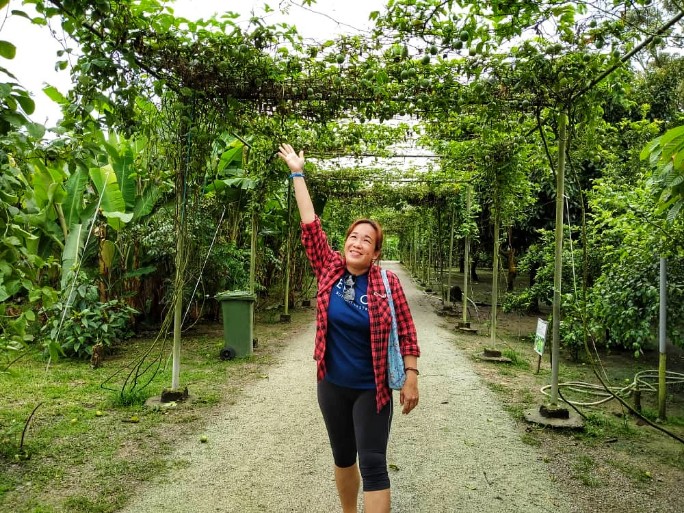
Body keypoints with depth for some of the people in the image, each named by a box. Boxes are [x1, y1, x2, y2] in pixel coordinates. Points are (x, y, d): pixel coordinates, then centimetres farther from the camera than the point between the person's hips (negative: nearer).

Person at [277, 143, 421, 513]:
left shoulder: (387, 282, -11)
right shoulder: (329, 270, -5)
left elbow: (406, 332, -6)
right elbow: (310, 225, -5)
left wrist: (411, 378, -9)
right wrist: (297, 173, -4)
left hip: (371, 389, -3)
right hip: (332, 386, 4)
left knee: (373, 464, -1)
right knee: (343, 458, 19)